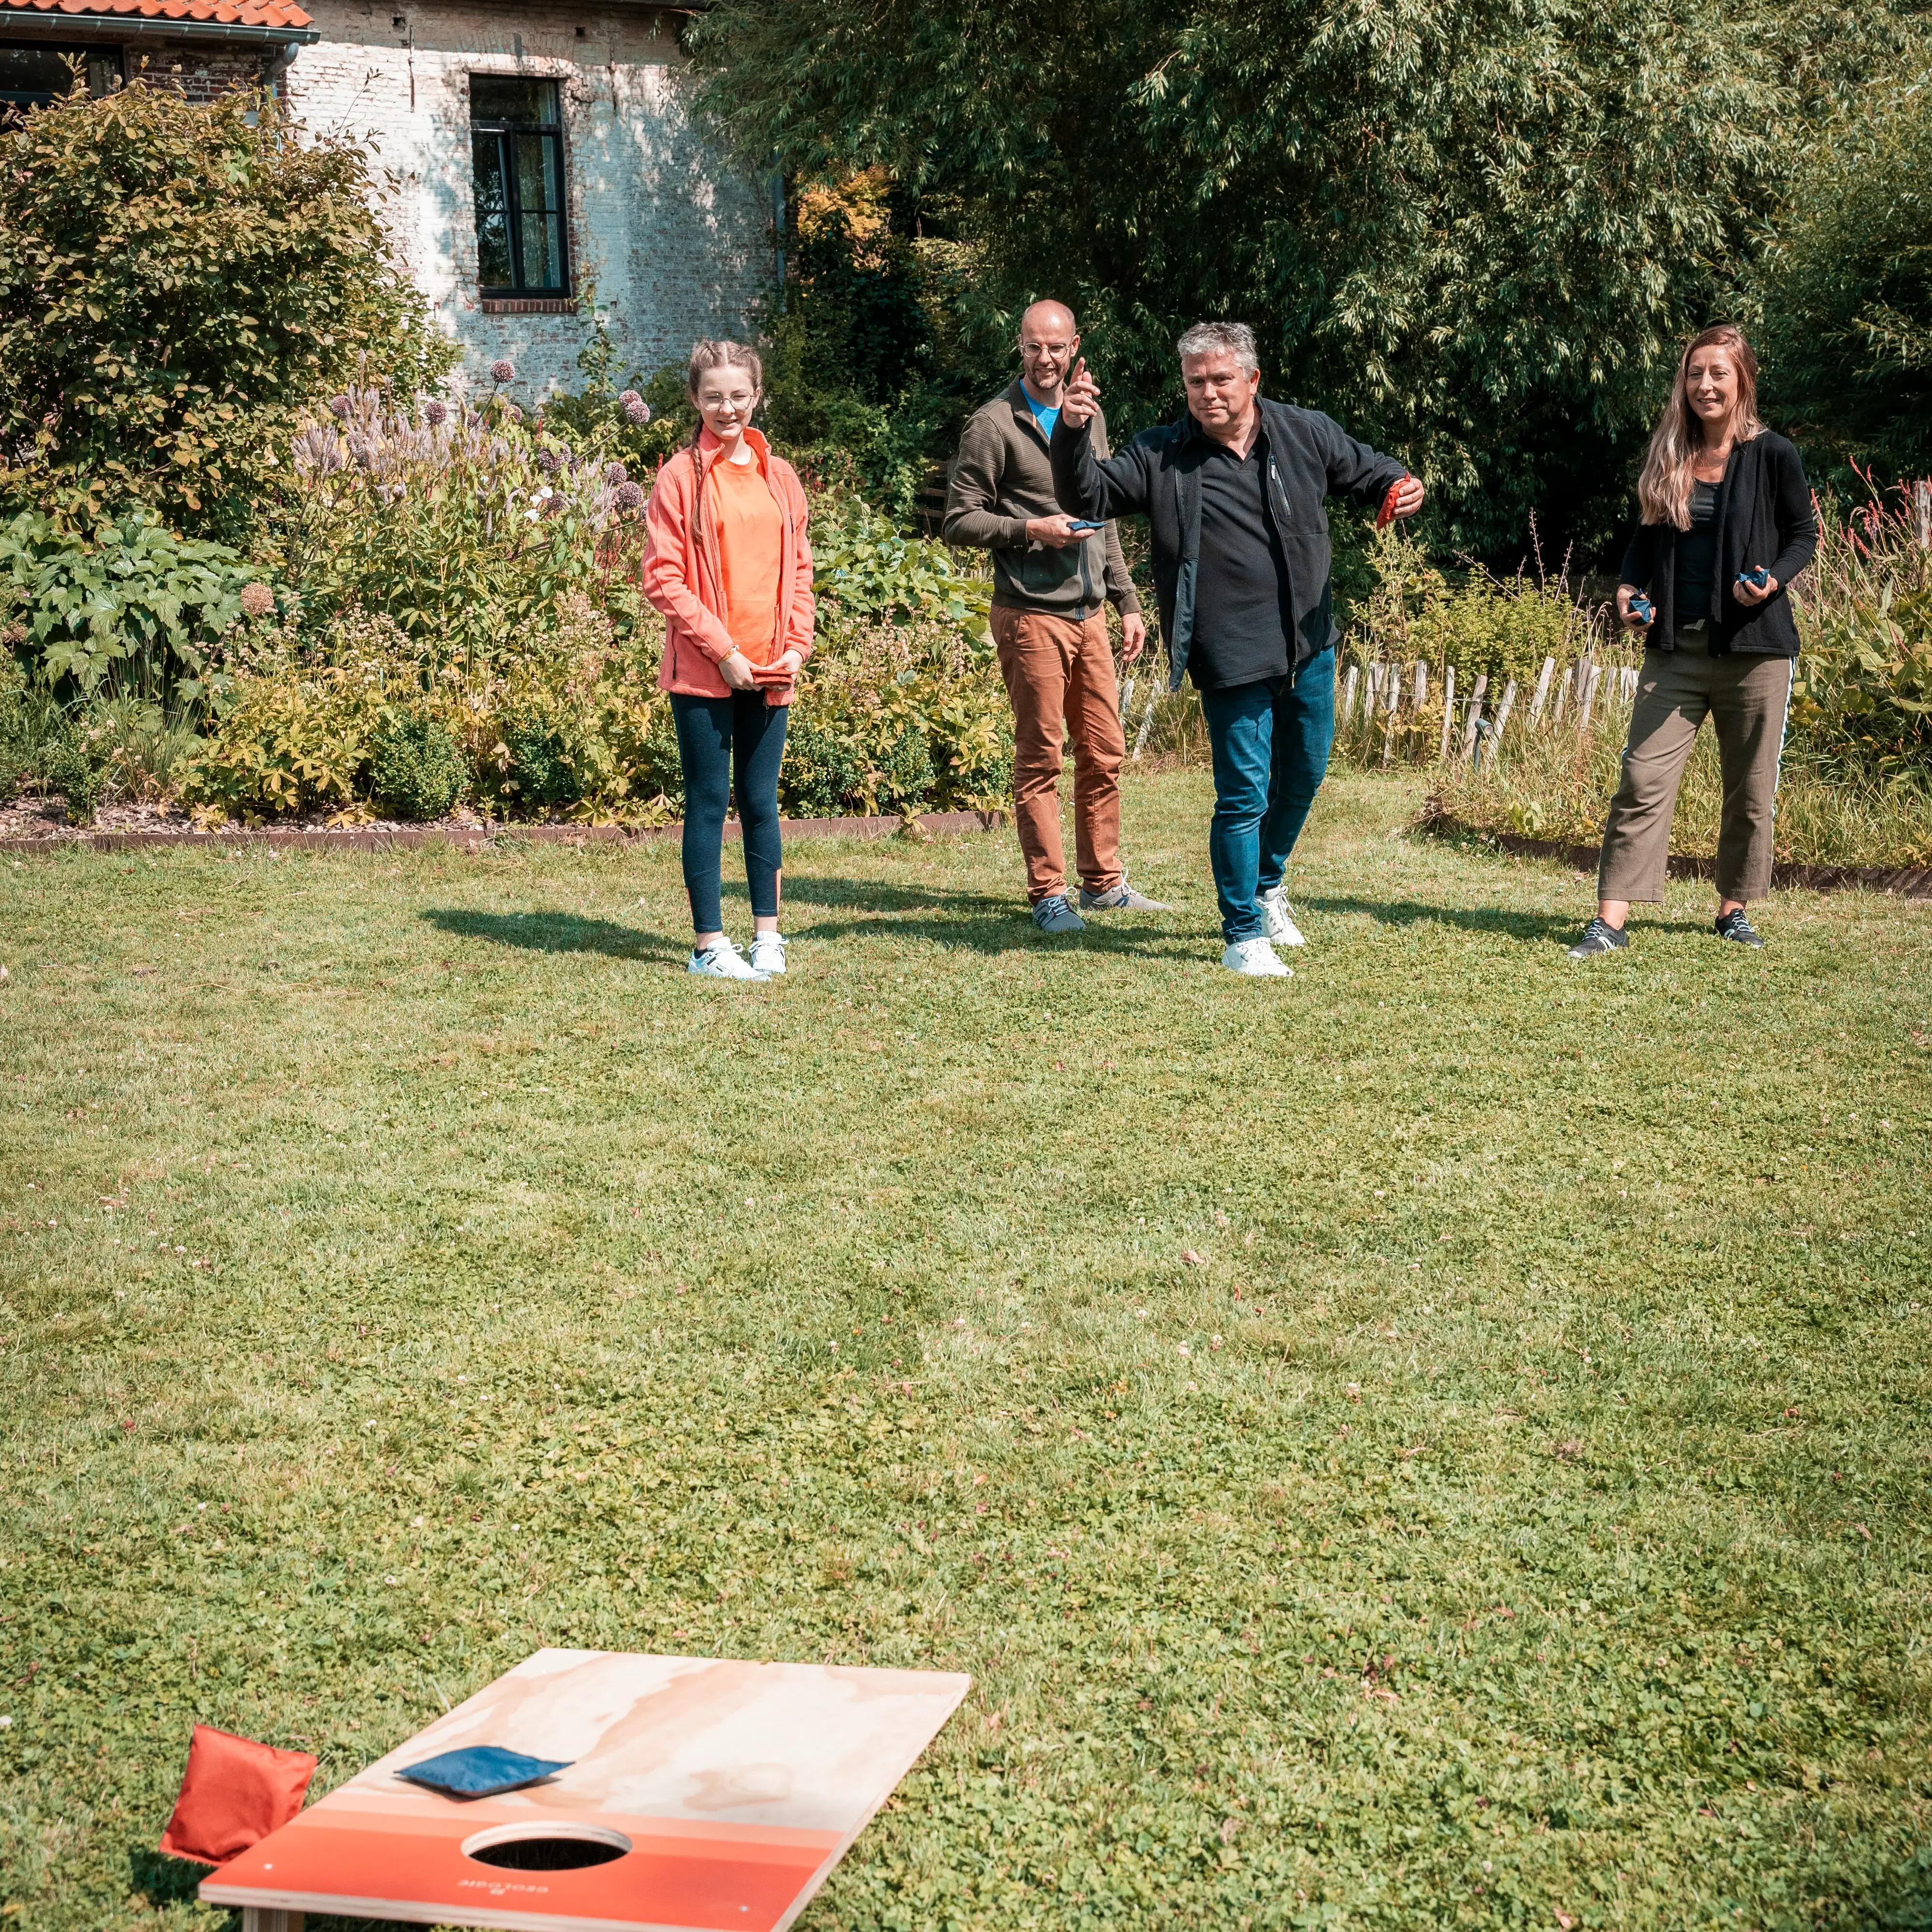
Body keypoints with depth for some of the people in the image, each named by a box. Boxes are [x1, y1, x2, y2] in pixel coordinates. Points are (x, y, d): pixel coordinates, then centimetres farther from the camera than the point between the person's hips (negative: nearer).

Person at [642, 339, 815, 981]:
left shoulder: (780, 477, 11)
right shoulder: (682, 476, -4)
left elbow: (799, 567, 16)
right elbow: (662, 578, -8)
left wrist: (797, 643, 2)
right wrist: (722, 649, -12)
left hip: (770, 673, 4)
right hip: (703, 670, -4)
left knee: (761, 802, 11)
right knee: (709, 802, 1)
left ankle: (767, 935, 19)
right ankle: (709, 944, 7)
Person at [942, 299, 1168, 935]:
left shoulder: (1088, 418, 15)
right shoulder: (995, 425, -6)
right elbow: (958, 521, -6)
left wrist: (1127, 601, 16)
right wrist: (1030, 530, -18)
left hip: (1089, 614, 6)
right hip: (1030, 615, -6)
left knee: (1105, 753, 9)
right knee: (1039, 758, -2)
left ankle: (1103, 883, 20)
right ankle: (1049, 895, 5)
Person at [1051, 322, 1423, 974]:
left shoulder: (1306, 433, 1)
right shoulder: (1160, 458, -6)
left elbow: (1369, 472, 13)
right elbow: (1087, 495, -9)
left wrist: (1403, 488, -9)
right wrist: (1073, 432, -26)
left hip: (1309, 646, 5)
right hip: (1233, 659, -4)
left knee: (1303, 777, 20)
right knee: (1245, 793, -4)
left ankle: (1267, 883, 46)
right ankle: (1242, 935, 9)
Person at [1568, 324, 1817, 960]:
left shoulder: (1772, 456, -4)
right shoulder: (1667, 459, 6)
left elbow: (1804, 533, 3)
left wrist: (1774, 579, -15)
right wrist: (1629, 588, -2)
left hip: (1754, 648, -2)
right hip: (1676, 648, 2)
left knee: (1750, 790, 8)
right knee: (1643, 779, -6)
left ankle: (1735, 908, 24)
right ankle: (1610, 922, -7)